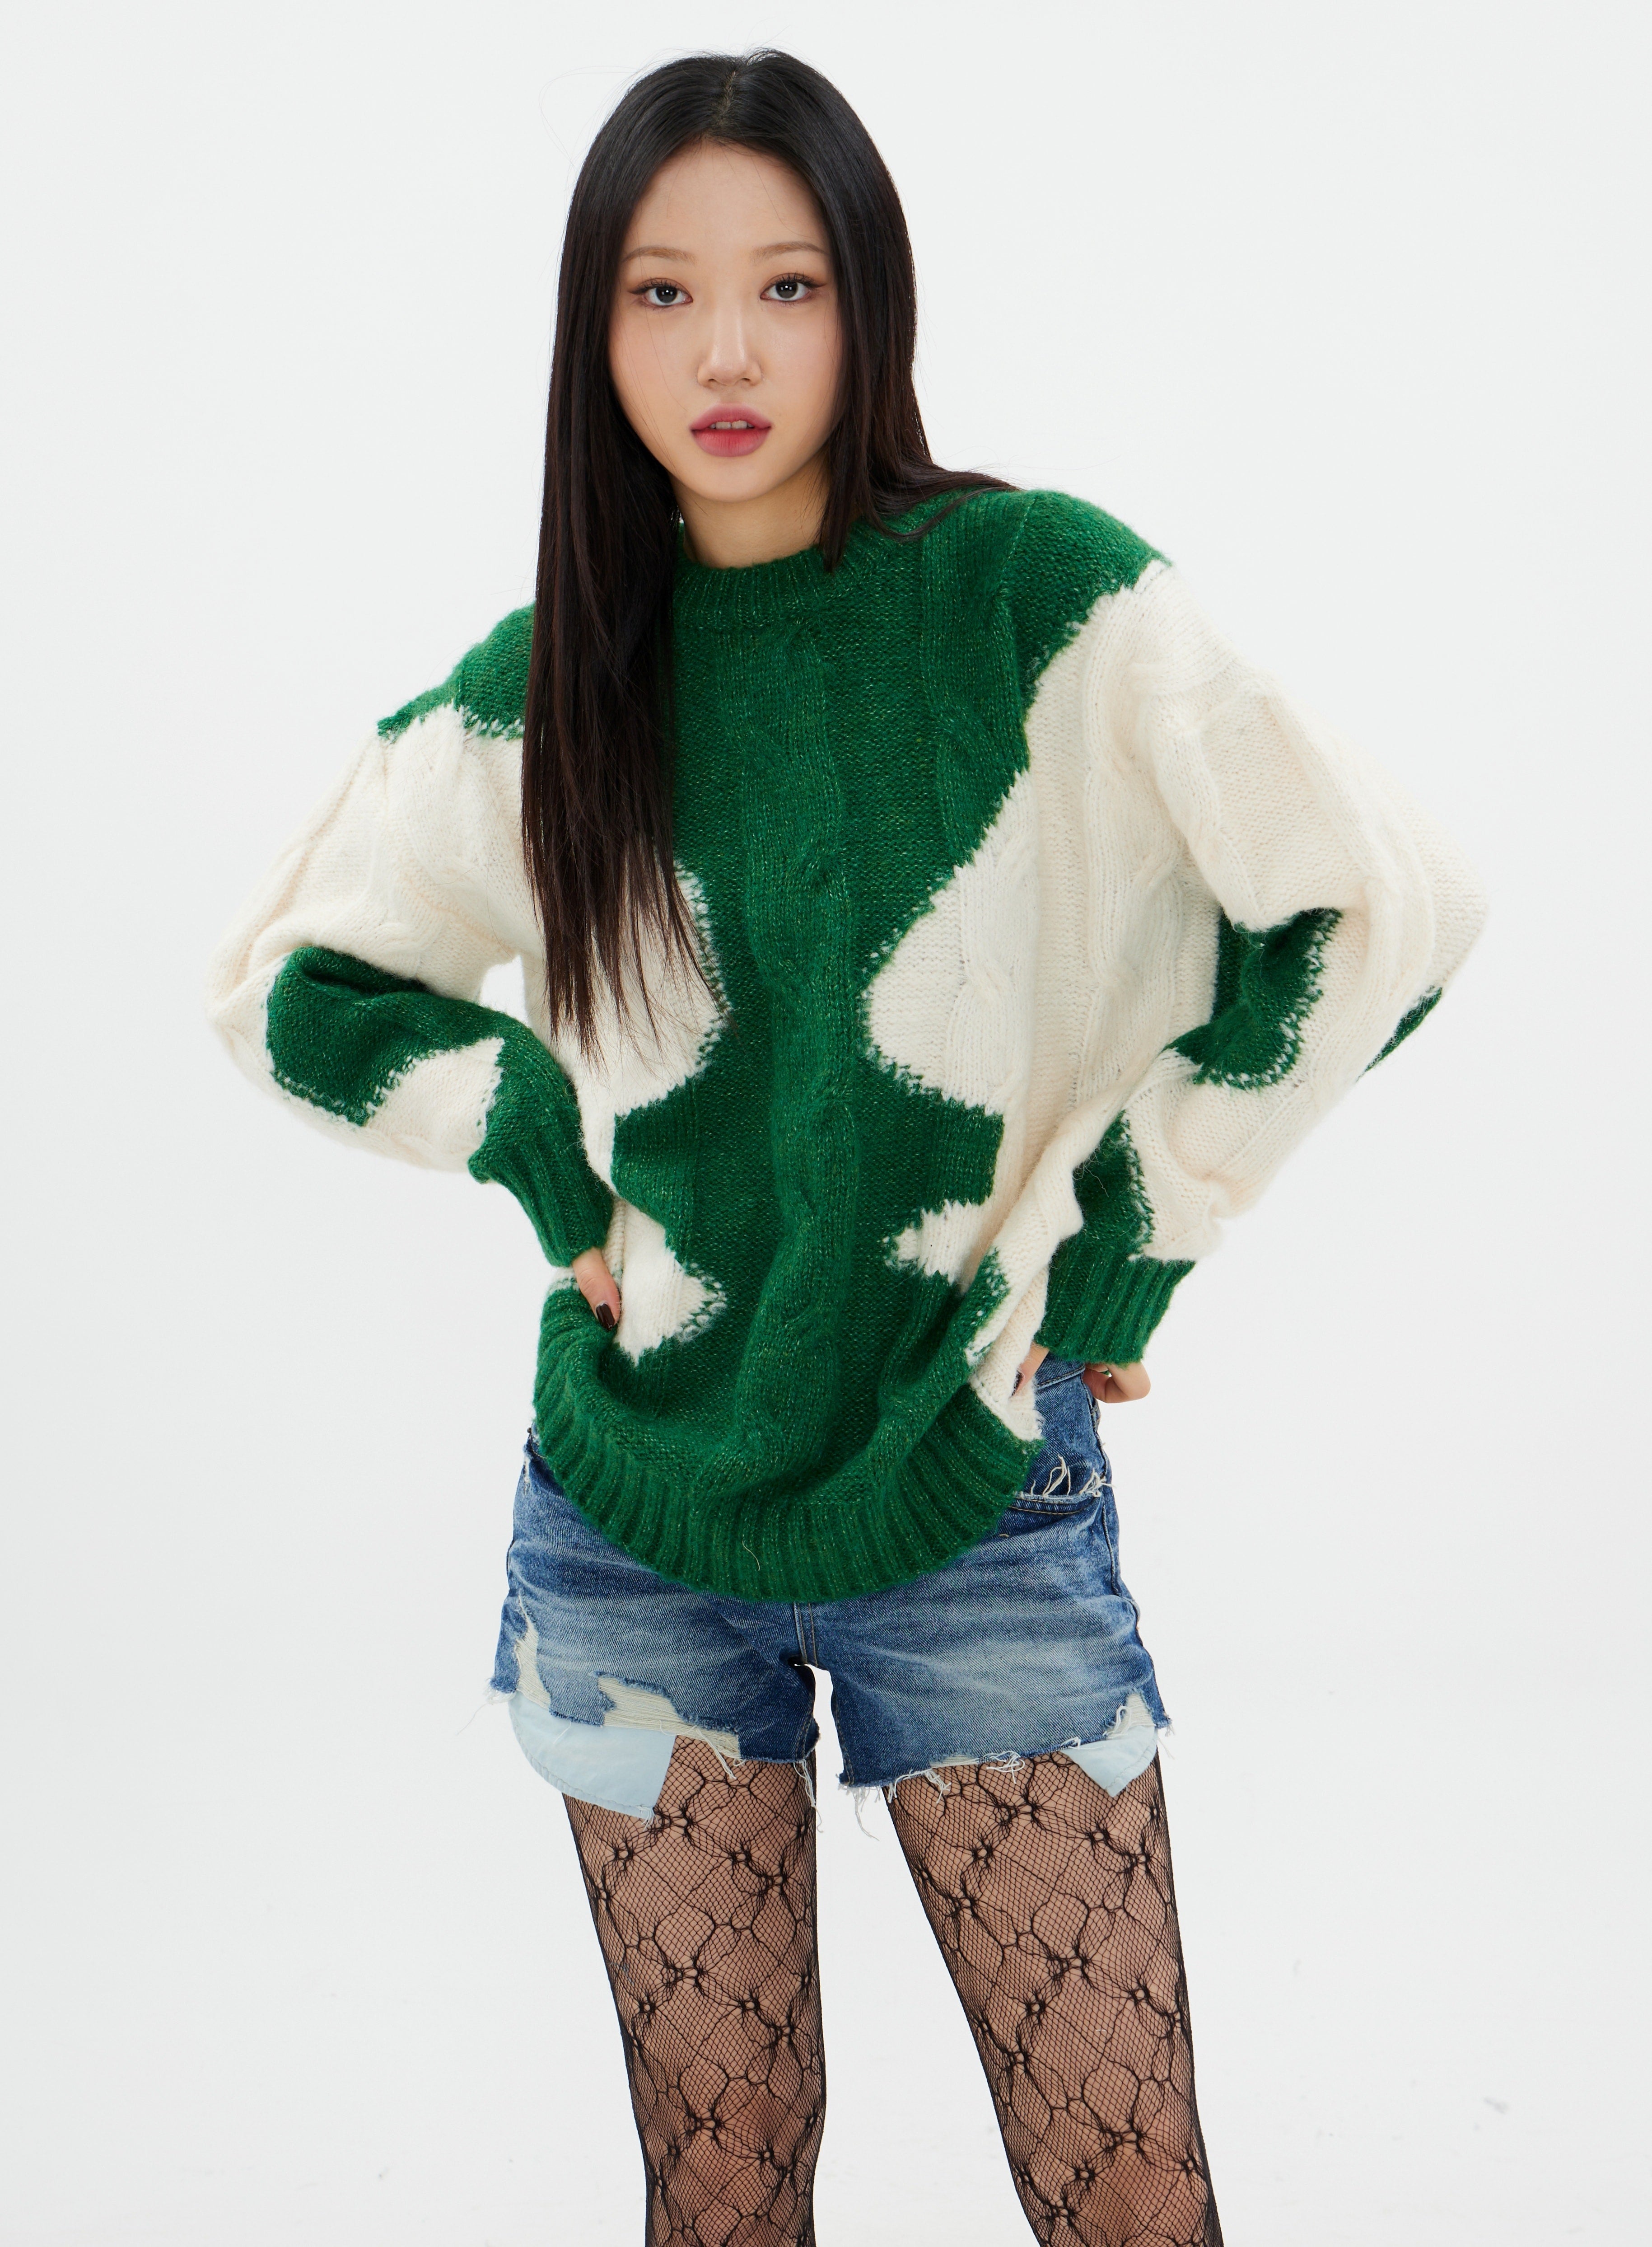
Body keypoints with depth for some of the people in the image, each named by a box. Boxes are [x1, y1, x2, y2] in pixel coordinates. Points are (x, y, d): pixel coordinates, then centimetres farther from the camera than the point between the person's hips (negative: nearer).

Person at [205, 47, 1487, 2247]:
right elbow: (286, 990, 12)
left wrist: (1126, 1235, -7)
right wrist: (548, 1156, -2)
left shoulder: (1038, 592, -8)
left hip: (977, 1508, -2)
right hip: (633, 1523, 3)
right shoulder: (542, 685, 2)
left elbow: (1385, 901, -9)